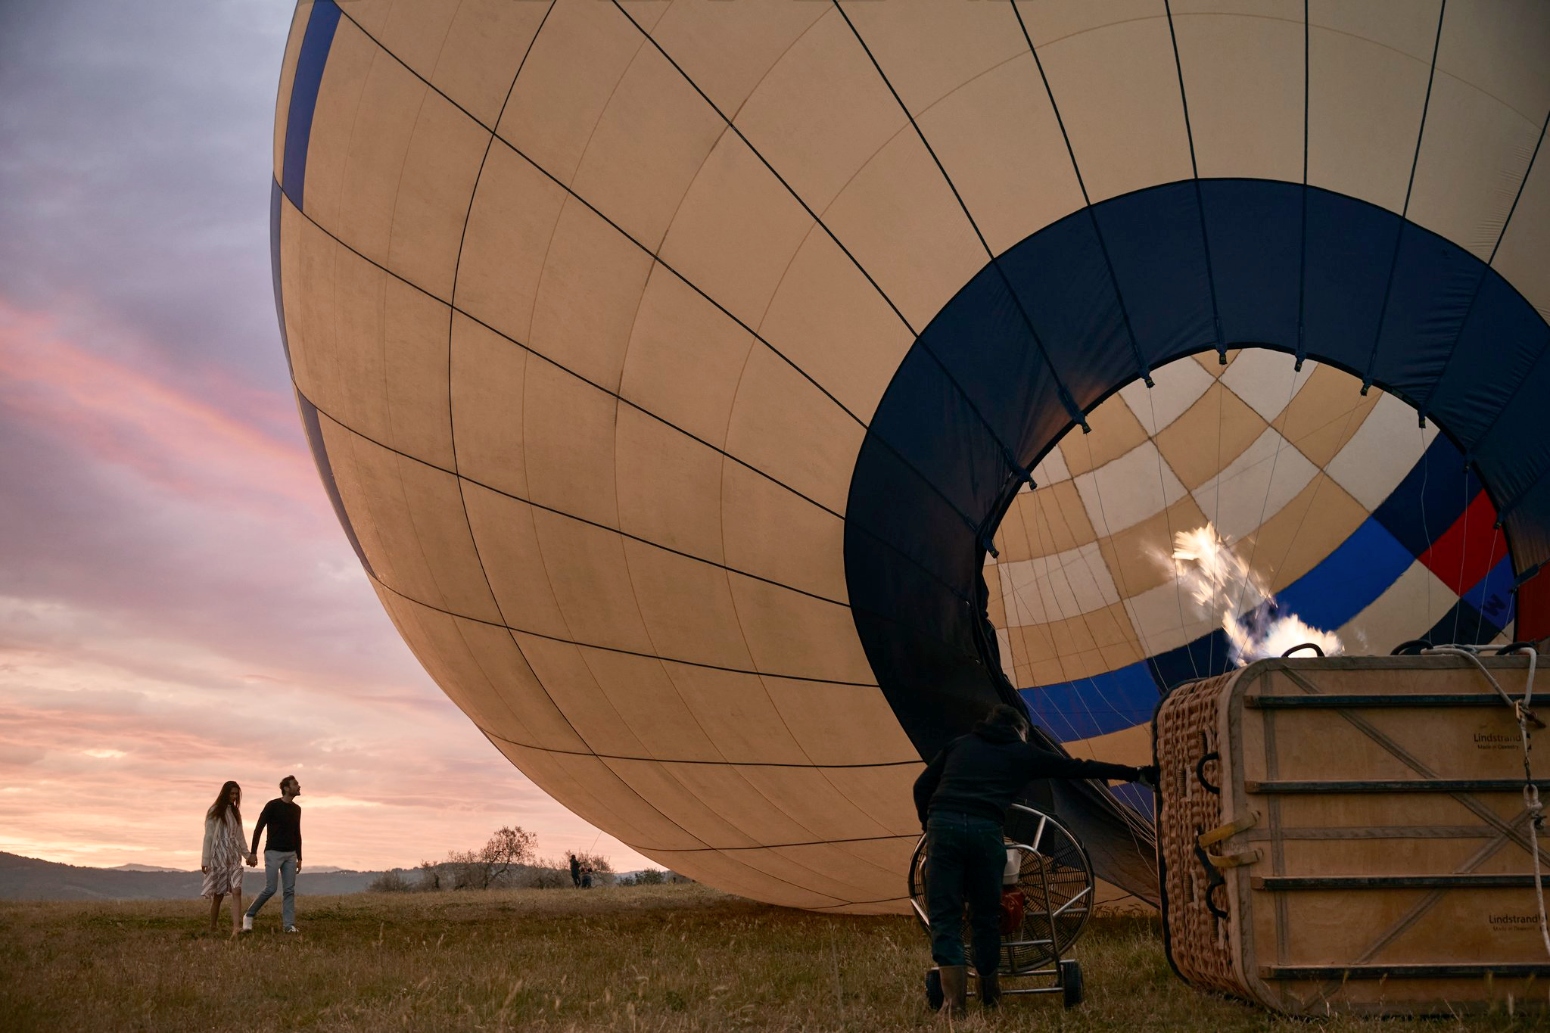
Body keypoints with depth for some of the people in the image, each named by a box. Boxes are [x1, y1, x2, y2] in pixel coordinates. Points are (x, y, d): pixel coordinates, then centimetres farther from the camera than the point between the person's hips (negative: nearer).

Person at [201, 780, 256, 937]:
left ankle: (235, 928, -20)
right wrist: (205, 860, -9)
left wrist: (247, 855, 12)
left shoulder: (235, 812, 15)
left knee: (237, 891, -12)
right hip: (218, 854, -4)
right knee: (218, 894, 0)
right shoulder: (214, 812, -1)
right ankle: (212, 929, 13)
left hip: (234, 855, 4)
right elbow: (208, 836, -4)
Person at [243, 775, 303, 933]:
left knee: (290, 890, -1)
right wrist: (253, 853, -11)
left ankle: (289, 925, 0)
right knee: (270, 889, -10)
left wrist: (299, 858, 14)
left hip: (290, 855, 5)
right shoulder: (272, 806, -9)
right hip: (273, 853, -5)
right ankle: (249, 916, 10)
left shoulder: (296, 809, 10)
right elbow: (258, 829, -7)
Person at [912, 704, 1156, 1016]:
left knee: (944, 916, 6)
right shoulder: (1023, 753, 21)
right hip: (985, 829, -1)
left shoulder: (959, 744, 26)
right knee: (986, 916, 18)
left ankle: (954, 1000, -4)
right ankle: (989, 996, 32)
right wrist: (1135, 773, 33)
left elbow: (922, 785, 20)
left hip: (943, 824, 1)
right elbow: (1080, 768, 26)